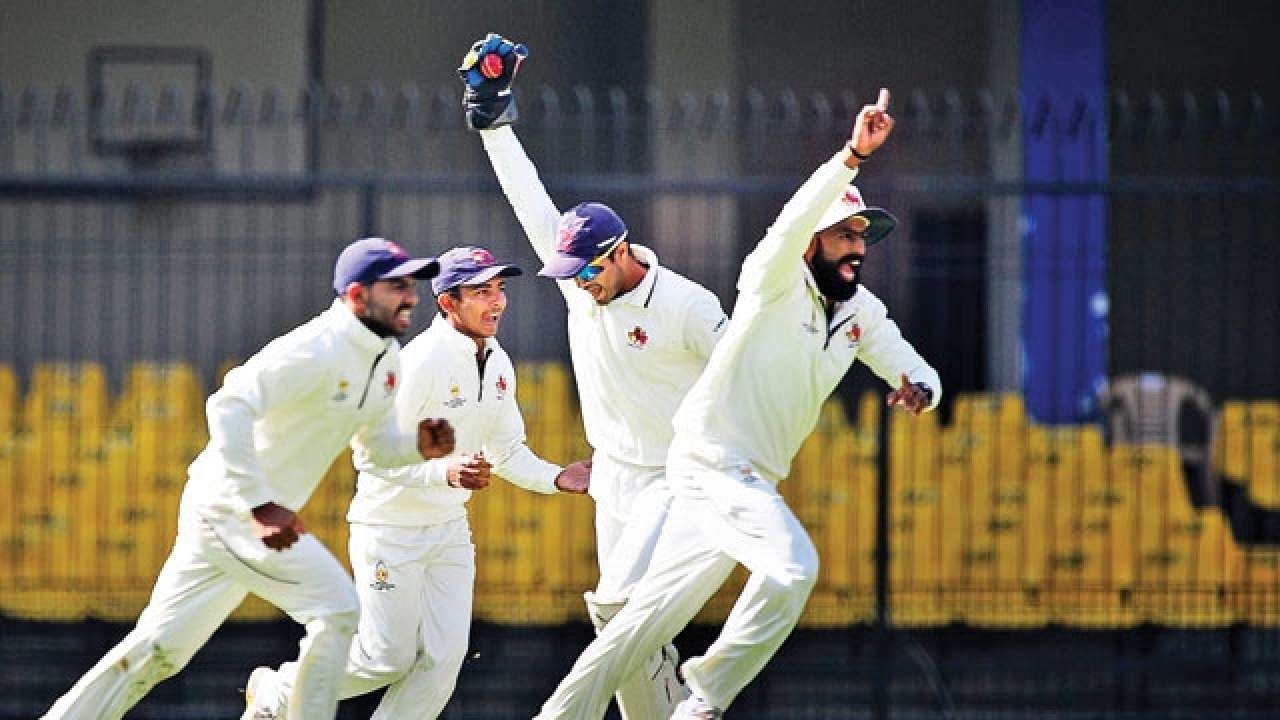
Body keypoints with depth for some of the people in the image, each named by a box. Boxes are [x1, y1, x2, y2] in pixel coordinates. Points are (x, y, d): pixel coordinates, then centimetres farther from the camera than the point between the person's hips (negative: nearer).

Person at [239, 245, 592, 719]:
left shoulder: (498, 364, 3)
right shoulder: (421, 360, -23)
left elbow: (506, 450, 14)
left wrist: (555, 478, -4)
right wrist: (446, 471, -40)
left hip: (449, 528, 7)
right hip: (390, 525, -7)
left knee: (444, 655, 0)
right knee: (389, 657, -3)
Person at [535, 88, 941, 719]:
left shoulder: (862, 313, 11)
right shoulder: (777, 281, -11)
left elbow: (913, 369, 12)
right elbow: (796, 219, -29)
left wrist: (919, 388, -14)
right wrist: (852, 158, -44)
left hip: (753, 480, 8)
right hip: (711, 460, -8)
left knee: (652, 614, 8)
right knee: (793, 565, -26)